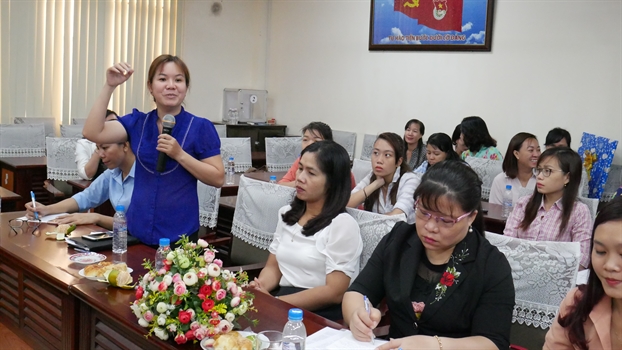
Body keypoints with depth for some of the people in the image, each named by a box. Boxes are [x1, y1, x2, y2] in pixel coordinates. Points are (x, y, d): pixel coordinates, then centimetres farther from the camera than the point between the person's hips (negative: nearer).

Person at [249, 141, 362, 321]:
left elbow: (334, 292, -15)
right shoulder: (287, 213, 13)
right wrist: (259, 287, -9)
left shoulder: (342, 224, -10)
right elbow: (273, 267, 14)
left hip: (322, 316, -6)